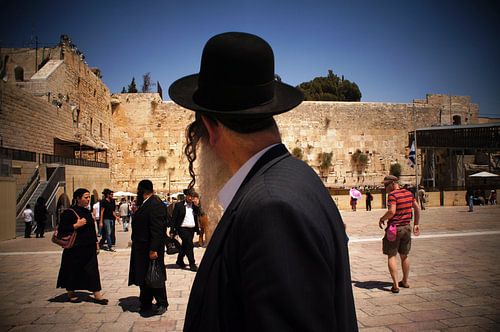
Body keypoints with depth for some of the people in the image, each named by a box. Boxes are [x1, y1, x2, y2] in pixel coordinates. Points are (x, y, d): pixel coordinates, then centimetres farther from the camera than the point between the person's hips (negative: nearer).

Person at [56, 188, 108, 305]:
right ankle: (71, 294, 28)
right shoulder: (68, 212, -11)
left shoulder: (87, 212, 11)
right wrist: (76, 225, -22)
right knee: (74, 271, 8)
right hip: (75, 248, -6)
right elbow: (61, 229, -15)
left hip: (89, 248, 6)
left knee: (93, 271, 3)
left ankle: (97, 295, 5)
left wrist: (96, 242, 14)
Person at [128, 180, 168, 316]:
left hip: (150, 249, -10)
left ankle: (161, 304, 19)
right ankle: (146, 304, 30)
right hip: (141, 249, 10)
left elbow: (157, 230, -25)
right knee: (143, 277, 17)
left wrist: (153, 249, -26)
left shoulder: (155, 205, -20)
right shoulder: (145, 204, 11)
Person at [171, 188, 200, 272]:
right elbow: (174, 218, -6)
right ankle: (192, 264, -3)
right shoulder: (179, 205, -4)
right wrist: (174, 230, -10)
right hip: (183, 229, -5)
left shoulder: (194, 206, 11)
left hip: (192, 229, 5)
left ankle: (179, 261, 34)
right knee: (189, 246, -11)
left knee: (185, 246, 16)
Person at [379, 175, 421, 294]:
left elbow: (391, 212, -27)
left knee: (391, 256, 1)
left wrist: (382, 219, -10)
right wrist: (416, 224, 21)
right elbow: (417, 208, 14)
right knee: (404, 256, 19)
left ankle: (395, 285, -3)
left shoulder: (393, 195, -16)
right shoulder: (409, 193, 7)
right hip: (407, 227, 7)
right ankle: (405, 282, 31)